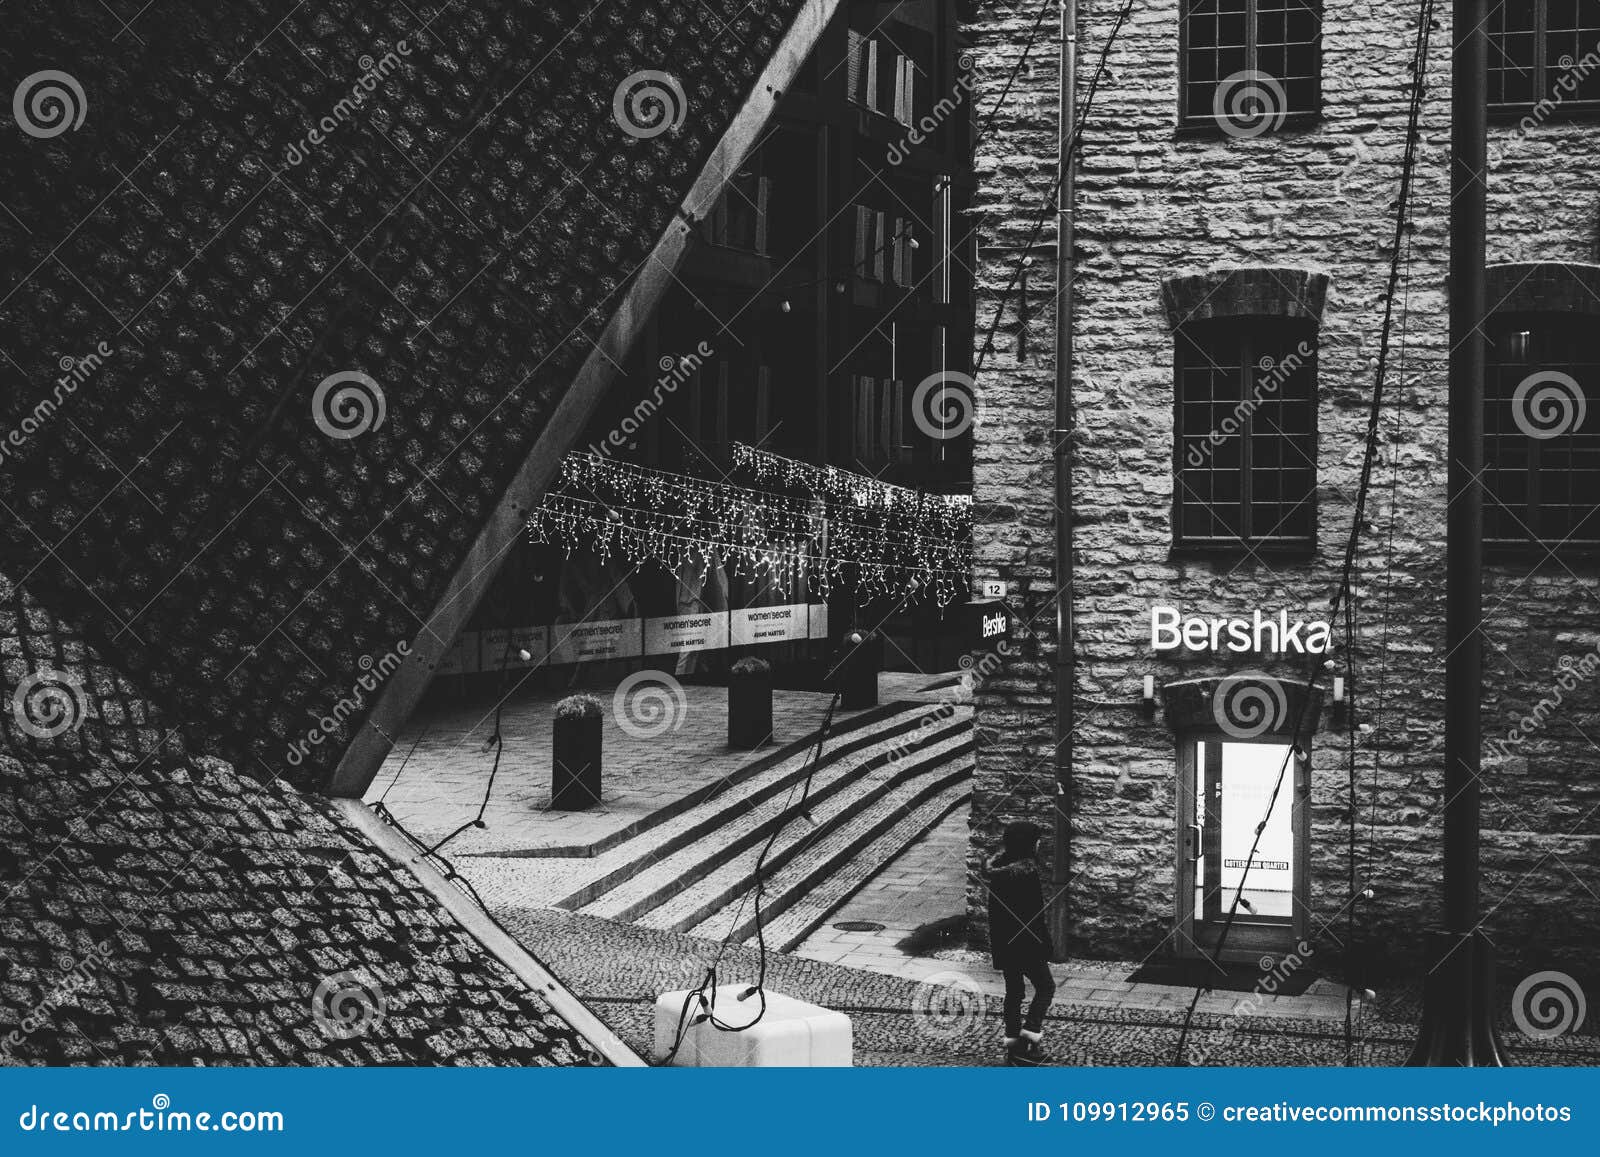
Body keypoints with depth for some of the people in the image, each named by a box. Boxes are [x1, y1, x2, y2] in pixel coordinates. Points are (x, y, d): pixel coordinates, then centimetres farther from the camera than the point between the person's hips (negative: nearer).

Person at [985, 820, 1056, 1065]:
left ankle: (1013, 1041, 20)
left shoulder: (996, 869, 3)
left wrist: (996, 950, 17)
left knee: (1013, 991, 15)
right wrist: (1046, 947, -11)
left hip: (1004, 944, 7)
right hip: (1026, 944, -7)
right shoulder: (1026, 871, -20)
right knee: (1046, 986, 9)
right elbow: (1035, 914, -19)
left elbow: (993, 912, 10)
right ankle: (1031, 1032, -2)